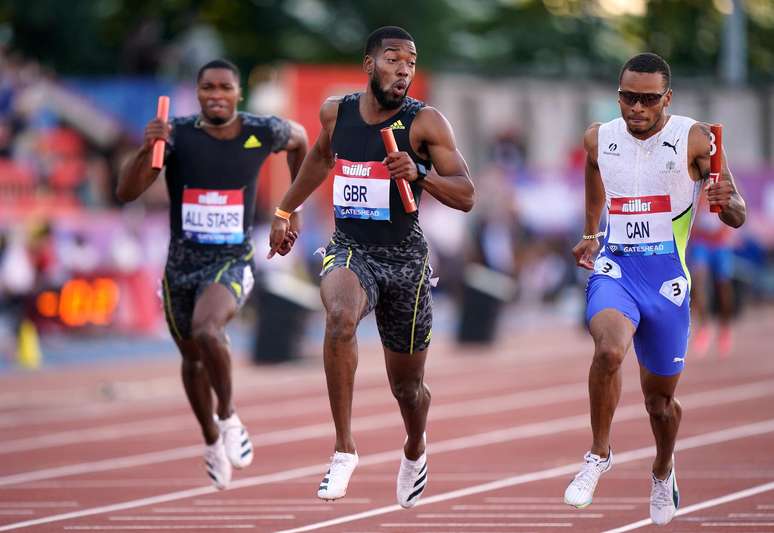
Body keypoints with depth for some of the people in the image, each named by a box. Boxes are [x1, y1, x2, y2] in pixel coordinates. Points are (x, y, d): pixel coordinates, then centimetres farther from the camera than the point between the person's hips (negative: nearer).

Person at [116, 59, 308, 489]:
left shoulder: (263, 132, -9)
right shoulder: (177, 134, -12)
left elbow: (300, 139, 16)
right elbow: (126, 193, -18)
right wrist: (147, 150, -36)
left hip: (233, 261, -2)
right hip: (182, 262, 2)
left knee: (206, 330, -31)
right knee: (193, 359, 16)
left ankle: (229, 417, -7)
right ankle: (212, 442, 43)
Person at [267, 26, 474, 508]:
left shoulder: (426, 122, -8)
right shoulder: (336, 112, 2)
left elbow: (466, 196, -12)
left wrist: (421, 175, -29)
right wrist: (285, 212, 31)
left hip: (405, 258, -1)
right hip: (350, 250, 1)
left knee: (407, 386, 12)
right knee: (341, 317, -35)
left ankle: (415, 452, 48)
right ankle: (344, 448, -29)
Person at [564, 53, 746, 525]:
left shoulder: (694, 140, -8)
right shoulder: (599, 139, 2)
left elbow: (738, 218, -8)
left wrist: (725, 202, -29)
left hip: (666, 279, -1)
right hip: (614, 270, 1)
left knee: (660, 398, 13)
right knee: (609, 350, -32)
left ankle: (664, 471, 45)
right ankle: (599, 454, -11)